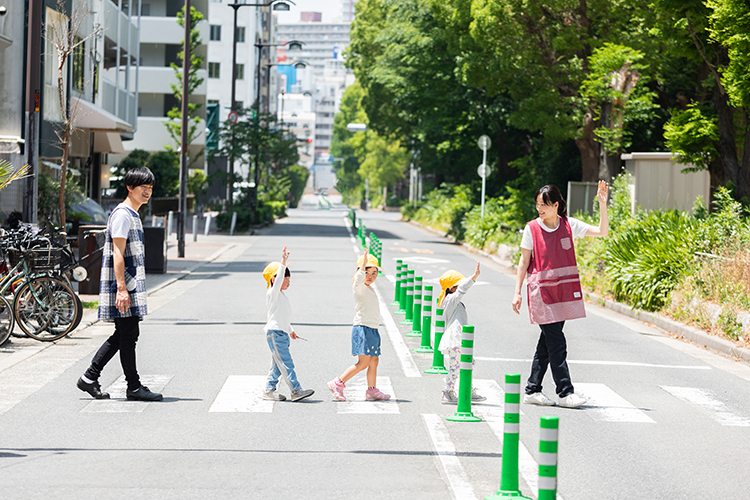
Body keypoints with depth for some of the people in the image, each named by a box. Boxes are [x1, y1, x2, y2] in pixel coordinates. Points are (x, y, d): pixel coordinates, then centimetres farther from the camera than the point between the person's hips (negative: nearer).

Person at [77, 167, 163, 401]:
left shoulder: (133, 215, 20)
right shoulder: (122, 214, -12)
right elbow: (117, 253, -18)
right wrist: (121, 288, -24)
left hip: (132, 285, 10)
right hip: (124, 286, -10)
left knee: (122, 335, 11)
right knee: (128, 334, -5)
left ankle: (90, 378, 15)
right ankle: (134, 387, 0)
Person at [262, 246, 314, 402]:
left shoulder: (282, 296, 20)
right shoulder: (273, 294, -9)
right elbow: (277, 281, -29)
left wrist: (290, 330, 33)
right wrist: (283, 263, -35)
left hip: (282, 334, 10)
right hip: (274, 333, -10)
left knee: (278, 365, 11)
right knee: (286, 364, -12)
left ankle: (269, 389, 18)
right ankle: (296, 390, -16)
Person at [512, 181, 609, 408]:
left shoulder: (569, 225, 3)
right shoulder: (532, 228, -3)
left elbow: (602, 231, 1)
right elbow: (524, 261, 2)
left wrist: (602, 204, -9)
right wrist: (517, 292, -1)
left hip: (563, 291, 4)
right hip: (540, 291, -4)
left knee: (548, 341, 7)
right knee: (556, 341, -8)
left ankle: (533, 390, 16)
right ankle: (565, 392, -6)